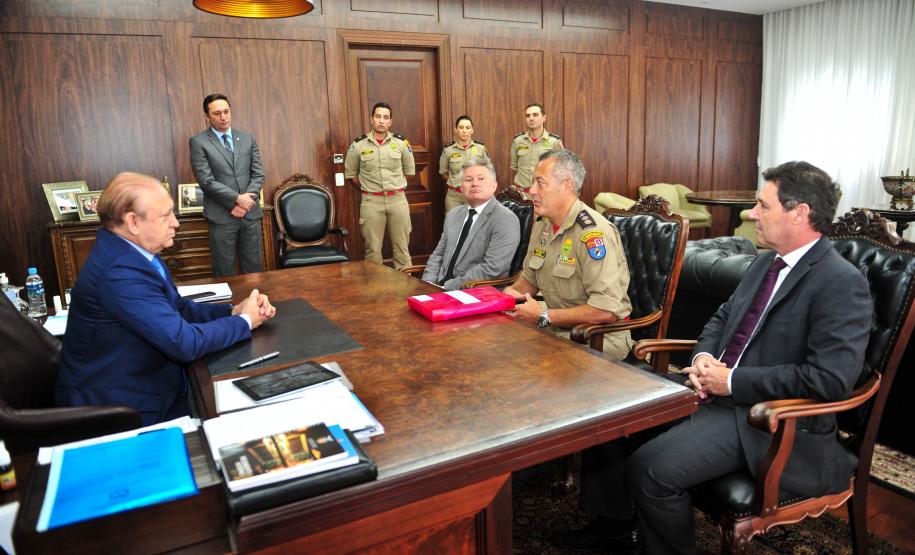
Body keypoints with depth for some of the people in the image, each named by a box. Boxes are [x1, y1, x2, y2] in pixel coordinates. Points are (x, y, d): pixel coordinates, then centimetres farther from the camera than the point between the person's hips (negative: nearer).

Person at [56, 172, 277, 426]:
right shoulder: (120, 273, -28)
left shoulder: (129, 250, 0)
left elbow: (178, 308, 8)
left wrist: (233, 311, -7)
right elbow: (184, 342, -29)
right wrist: (245, 321, -14)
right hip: (124, 408, -8)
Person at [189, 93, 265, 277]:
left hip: (250, 213, 3)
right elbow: (207, 181, -9)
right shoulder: (198, 142, -2)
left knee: (253, 268, 9)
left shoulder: (247, 139, 10)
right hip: (221, 216, -3)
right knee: (225, 271, 6)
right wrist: (237, 198, -14)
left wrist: (246, 202, -9)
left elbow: (258, 174, 5)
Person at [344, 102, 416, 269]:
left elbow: (409, 170, 15)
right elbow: (351, 174, 10)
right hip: (371, 202, -1)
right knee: (373, 248, 4)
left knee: (401, 246, 7)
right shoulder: (358, 144, -1)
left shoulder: (401, 142, 2)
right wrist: (367, 189, 9)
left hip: (398, 199, 1)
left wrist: (396, 186, 12)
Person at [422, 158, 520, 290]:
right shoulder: (453, 215, 14)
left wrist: (447, 287, -18)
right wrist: (429, 284, -2)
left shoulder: (506, 220, -10)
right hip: (442, 289, 6)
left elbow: (491, 269, -17)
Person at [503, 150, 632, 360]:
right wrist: (512, 291, -3)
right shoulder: (542, 224, 6)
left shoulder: (592, 233, -22)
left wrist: (543, 317, -20)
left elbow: (606, 310, -28)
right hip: (558, 328, 8)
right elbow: (529, 279, 21)